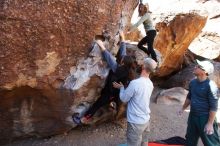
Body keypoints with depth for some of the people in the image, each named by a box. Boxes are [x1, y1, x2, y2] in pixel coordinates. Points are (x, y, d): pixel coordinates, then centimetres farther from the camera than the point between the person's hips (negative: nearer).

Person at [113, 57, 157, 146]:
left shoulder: (135, 83, -25)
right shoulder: (150, 84, 0)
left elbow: (124, 99, -12)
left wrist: (121, 87, 5)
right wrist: (125, 88, 16)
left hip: (136, 122, -7)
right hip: (145, 120, 7)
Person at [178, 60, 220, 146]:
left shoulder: (210, 85, -20)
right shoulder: (193, 82, 1)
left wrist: (210, 123, -20)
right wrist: (183, 108, 24)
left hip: (205, 118, -7)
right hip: (192, 116, 7)